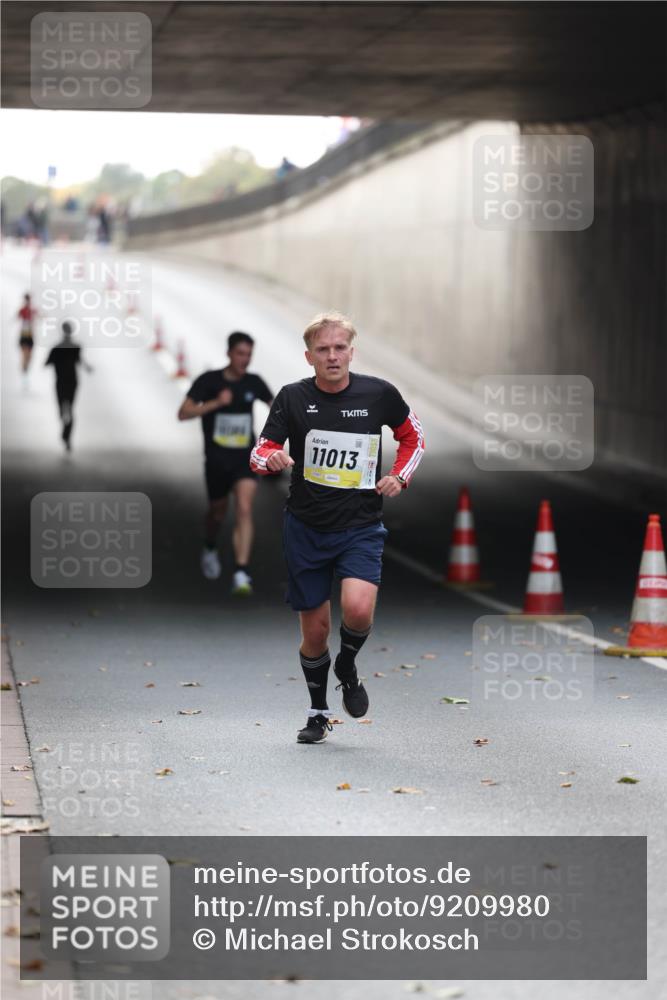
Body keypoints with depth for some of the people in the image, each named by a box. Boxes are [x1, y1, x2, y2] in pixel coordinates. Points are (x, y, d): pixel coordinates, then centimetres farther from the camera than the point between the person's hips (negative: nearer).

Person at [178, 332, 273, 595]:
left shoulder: (254, 383, 2)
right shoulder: (209, 381, -7)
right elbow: (183, 413, -13)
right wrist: (215, 403, -23)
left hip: (245, 458, 1)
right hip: (217, 458, -1)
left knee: (244, 509, -18)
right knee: (218, 511, 16)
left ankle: (241, 574, -24)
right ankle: (210, 549, 50)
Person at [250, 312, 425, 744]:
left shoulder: (379, 393, -5)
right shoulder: (293, 397, -5)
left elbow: (413, 436, 12)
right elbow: (260, 451, -2)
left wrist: (399, 477, -2)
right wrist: (271, 459, -25)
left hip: (361, 527, -1)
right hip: (306, 528, 1)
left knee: (358, 609, -24)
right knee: (315, 628, 7)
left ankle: (347, 667, 10)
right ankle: (319, 712, 29)